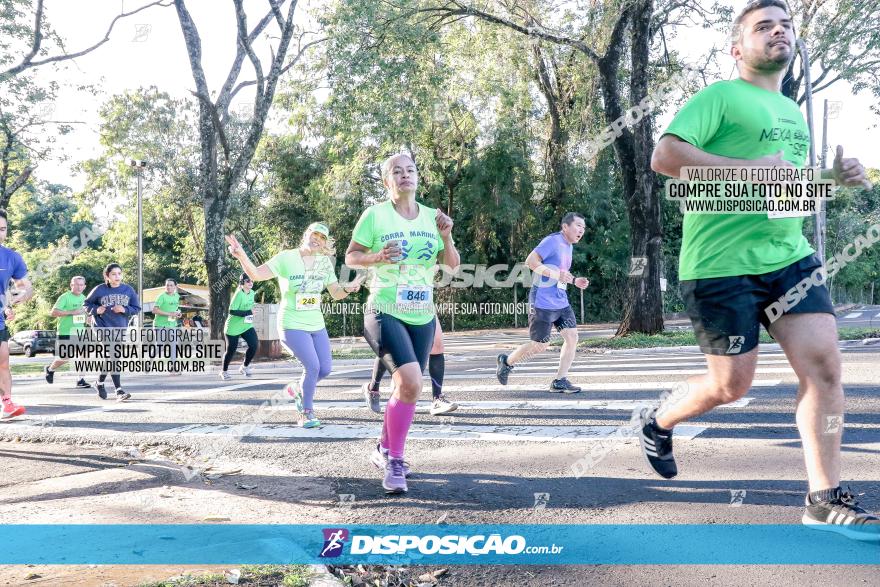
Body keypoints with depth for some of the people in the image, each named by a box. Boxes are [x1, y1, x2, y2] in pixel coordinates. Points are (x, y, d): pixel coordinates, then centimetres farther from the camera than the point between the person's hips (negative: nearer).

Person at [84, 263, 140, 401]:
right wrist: (96, 310, -11)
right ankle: (119, 390, -14)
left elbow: (137, 308, 5)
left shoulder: (128, 290, 1)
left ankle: (100, 382, 36)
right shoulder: (100, 290, -5)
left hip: (120, 329, 4)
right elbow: (86, 303, 8)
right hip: (103, 327, -4)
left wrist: (124, 310, -13)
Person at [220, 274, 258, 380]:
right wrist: (248, 312, -31)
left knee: (254, 344, -12)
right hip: (234, 327, -6)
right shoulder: (239, 294, -21)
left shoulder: (252, 293, 2)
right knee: (231, 350, 3)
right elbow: (232, 311, -28)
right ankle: (224, 371, 26)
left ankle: (245, 367, 8)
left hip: (247, 326, 6)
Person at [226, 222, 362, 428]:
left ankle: (297, 389, 34)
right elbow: (256, 274, -20)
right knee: (312, 367, -15)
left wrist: (347, 289, -15)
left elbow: (335, 293, 7)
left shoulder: (324, 262, 2)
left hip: (317, 325, 6)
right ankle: (306, 413, 5)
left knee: (326, 368, 4)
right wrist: (242, 256, -38)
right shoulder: (286, 258, -12)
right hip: (293, 325, -6)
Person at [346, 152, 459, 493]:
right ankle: (394, 461, -4)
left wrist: (446, 236, -9)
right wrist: (377, 256, -19)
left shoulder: (431, 216, 7)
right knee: (411, 383, -21)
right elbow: (350, 256, 0)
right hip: (385, 313, -5)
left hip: (423, 317, 5)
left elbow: (452, 264, 9)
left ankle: (384, 450, 35)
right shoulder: (375, 215, -5)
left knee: (406, 387, 12)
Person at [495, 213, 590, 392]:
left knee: (572, 337, -3)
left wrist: (575, 280, 10)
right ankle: (506, 362, 23)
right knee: (540, 346, 0)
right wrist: (555, 274, -26)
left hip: (561, 302, 9)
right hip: (543, 303, -9)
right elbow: (530, 261, -21)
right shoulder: (553, 241, -14)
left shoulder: (568, 246, 14)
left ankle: (559, 382, 4)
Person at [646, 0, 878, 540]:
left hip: (791, 257, 7)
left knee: (824, 363, -6)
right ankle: (658, 422, 30)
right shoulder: (720, 96, -3)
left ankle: (825, 500, 4)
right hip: (721, 265, -7)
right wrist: (749, 167, -22)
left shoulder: (793, 112, 22)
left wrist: (833, 177, 11)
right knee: (732, 385, -1)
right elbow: (665, 157, -17)